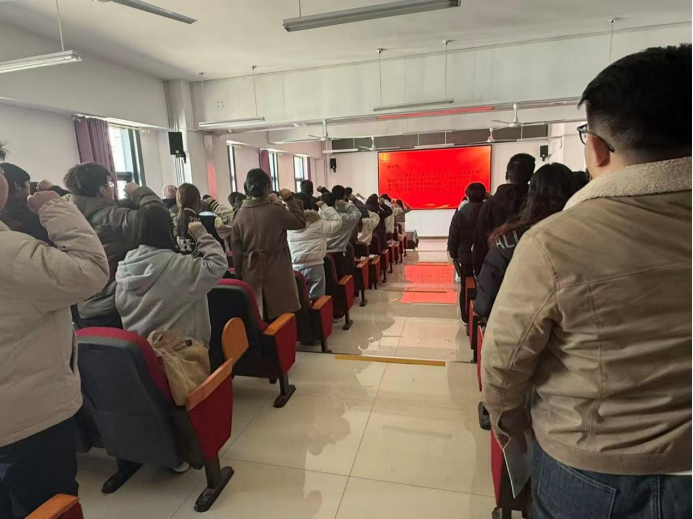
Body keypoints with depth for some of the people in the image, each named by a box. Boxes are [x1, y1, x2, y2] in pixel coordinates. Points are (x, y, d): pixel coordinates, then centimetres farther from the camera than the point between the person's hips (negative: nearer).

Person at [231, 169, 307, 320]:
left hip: (251, 272, 4)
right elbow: (301, 222, 1)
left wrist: (240, 274, 13)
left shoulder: (240, 213, 0)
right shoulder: (275, 210, -12)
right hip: (277, 270, -4)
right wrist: (290, 199, 5)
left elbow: (236, 249, 4)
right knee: (283, 313, 5)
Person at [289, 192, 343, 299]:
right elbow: (337, 222, -1)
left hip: (295, 268, 2)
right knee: (316, 300, 6)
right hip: (314, 267, -2)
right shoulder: (318, 223, -5)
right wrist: (323, 206, 5)